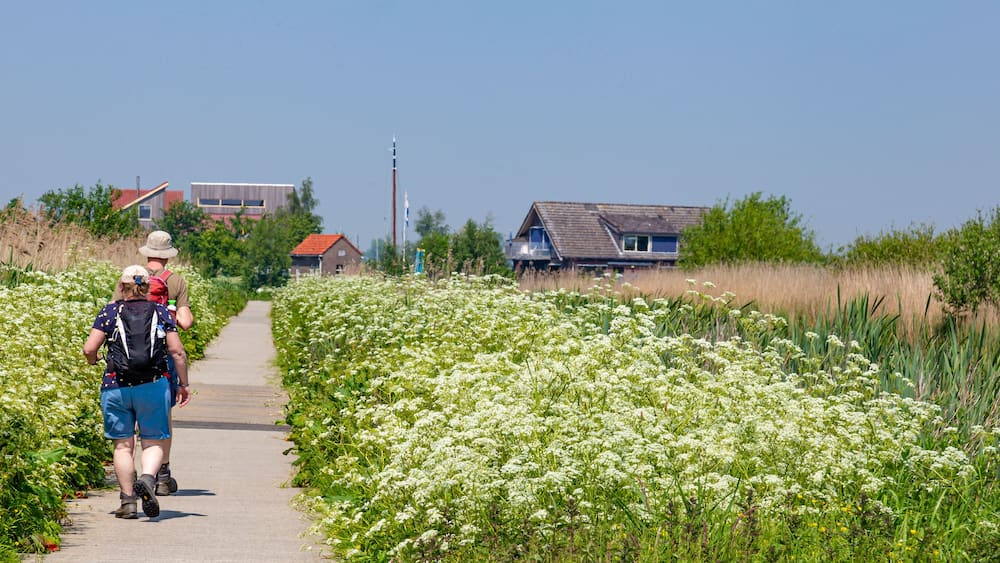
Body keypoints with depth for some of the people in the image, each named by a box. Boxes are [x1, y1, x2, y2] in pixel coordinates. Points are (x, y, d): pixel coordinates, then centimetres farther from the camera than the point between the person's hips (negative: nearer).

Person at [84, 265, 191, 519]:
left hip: (116, 386, 0)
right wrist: (183, 384, 11)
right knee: (153, 441, 7)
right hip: (153, 386, 0)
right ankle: (148, 477, -21)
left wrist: (92, 361, 20)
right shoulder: (161, 312, 4)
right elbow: (177, 351, 1)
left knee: (123, 444, 7)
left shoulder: (110, 312, 2)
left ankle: (127, 501, 6)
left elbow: (89, 349, -2)